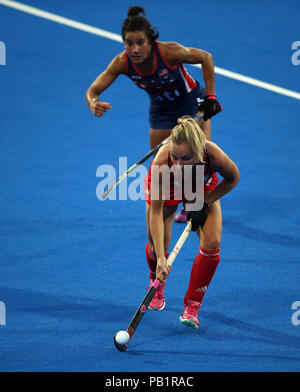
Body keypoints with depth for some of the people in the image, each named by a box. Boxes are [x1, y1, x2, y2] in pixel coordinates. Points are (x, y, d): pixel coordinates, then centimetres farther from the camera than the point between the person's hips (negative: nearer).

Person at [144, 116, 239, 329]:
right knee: (156, 245, -3)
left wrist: (203, 203, -18)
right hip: (166, 188, -1)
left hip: (203, 188, 1)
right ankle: (157, 287, 32)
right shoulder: (161, 163, -43)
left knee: (212, 244, -14)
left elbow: (233, 178, -16)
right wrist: (160, 257, -42)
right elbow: (155, 212, -36)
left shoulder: (213, 155, -41)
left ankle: (192, 306, 2)